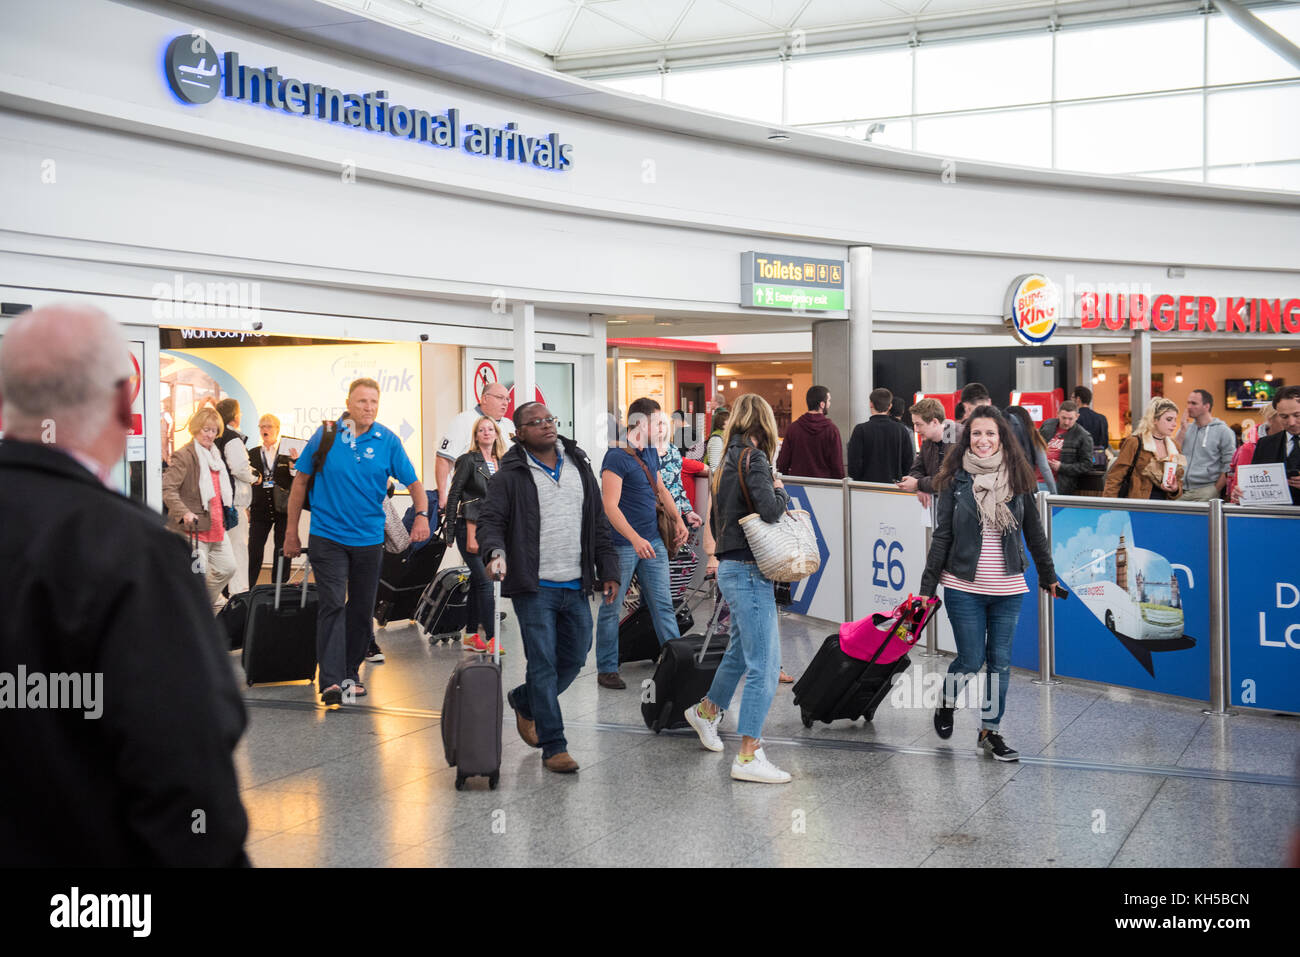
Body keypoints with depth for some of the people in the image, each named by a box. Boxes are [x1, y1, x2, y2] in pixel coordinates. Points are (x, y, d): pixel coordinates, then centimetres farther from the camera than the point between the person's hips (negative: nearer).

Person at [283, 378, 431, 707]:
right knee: (332, 605, -12)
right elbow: (300, 482, 3)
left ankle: (350, 672, 28)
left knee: (362, 609, 12)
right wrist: (292, 532, 4)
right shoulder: (325, 435, -5)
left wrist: (422, 513, -20)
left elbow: (413, 482, 0)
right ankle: (330, 681, -15)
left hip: (369, 538, 3)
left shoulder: (388, 441, -2)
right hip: (327, 535, -2)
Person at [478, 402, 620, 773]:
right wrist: (496, 551, -29)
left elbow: (599, 523, 16)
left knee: (575, 658, 13)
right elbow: (490, 519, -8)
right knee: (544, 664, -5)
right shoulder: (511, 475, -3)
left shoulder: (579, 465, 13)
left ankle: (523, 701, 38)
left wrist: (608, 571, 12)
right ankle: (554, 747, 4)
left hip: (577, 588, 5)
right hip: (534, 588, -5)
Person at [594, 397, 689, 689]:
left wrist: (677, 518, 12)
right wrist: (635, 539, -30)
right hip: (622, 544, -7)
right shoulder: (616, 457, -15)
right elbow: (610, 506, -21)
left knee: (663, 603, 8)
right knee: (611, 607, 4)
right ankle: (606, 669, 13)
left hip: (652, 541, 8)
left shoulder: (651, 453, 11)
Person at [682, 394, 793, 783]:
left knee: (741, 650, 28)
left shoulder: (729, 460, 13)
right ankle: (748, 756, -9)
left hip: (731, 568, 10)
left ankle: (706, 711, 46)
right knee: (764, 664, -9)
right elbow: (769, 509, -25)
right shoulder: (753, 458, -14)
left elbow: (714, 518, 20)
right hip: (749, 572, -10)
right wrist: (781, 491, -7)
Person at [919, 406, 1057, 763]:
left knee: (1000, 661, 7)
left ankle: (991, 730, 21)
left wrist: (1047, 574, 19)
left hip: (1008, 589, 2)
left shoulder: (1017, 479, 3)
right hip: (964, 587, -2)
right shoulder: (956, 480, -3)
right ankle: (947, 704, 32)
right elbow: (942, 535, -2)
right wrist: (927, 586, -4)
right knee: (971, 659, 2)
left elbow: (1034, 532, 12)